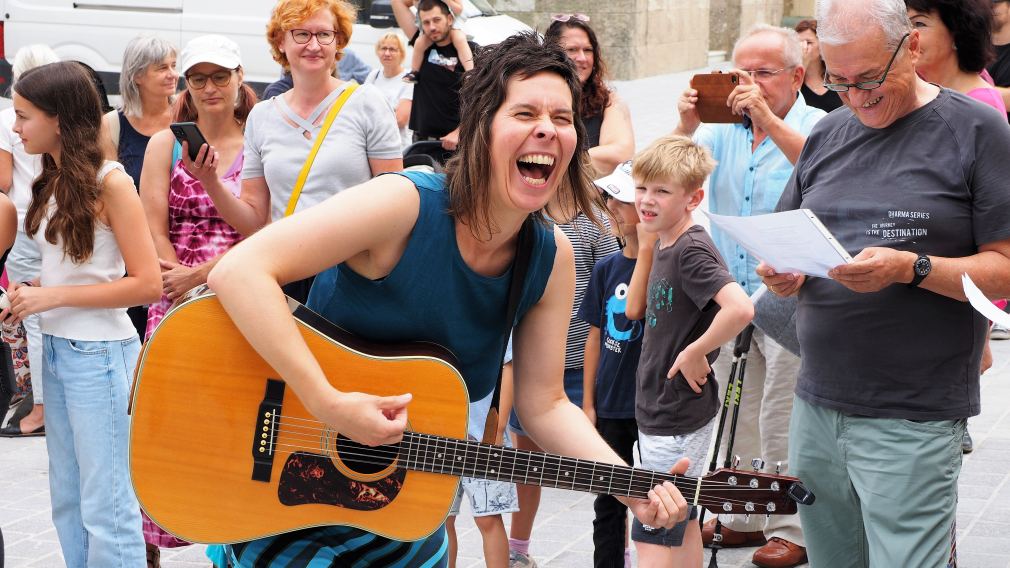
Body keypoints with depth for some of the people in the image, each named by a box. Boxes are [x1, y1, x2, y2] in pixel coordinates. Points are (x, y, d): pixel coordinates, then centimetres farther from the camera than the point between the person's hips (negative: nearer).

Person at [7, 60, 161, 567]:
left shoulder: (109, 182, -14)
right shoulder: (53, 182, 8)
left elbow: (148, 284, -17)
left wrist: (54, 297, -17)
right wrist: (29, 292, -3)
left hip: (99, 354, -8)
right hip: (55, 350, 8)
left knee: (105, 505, -2)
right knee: (67, 501, 13)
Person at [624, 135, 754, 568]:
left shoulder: (692, 250, -20)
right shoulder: (664, 246, 6)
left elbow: (740, 308, -34)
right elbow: (635, 309, 15)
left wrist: (695, 354, -22)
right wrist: (646, 246, 7)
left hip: (679, 419, -9)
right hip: (659, 411, 9)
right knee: (682, 525, 17)